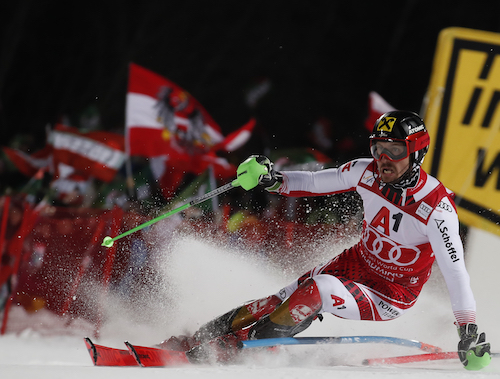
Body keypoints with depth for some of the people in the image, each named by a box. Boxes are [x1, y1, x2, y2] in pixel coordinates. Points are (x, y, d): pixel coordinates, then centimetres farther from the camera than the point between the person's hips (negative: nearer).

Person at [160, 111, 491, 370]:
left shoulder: (436, 207, -27)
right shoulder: (368, 173, -11)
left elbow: (455, 269, -27)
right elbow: (314, 183, 1)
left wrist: (469, 331, -31)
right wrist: (272, 180, -17)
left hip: (391, 298, -6)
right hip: (357, 263, 6)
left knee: (320, 289, -31)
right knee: (283, 300, -11)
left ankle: (240, 344, -15)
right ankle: (193, 340, -2)